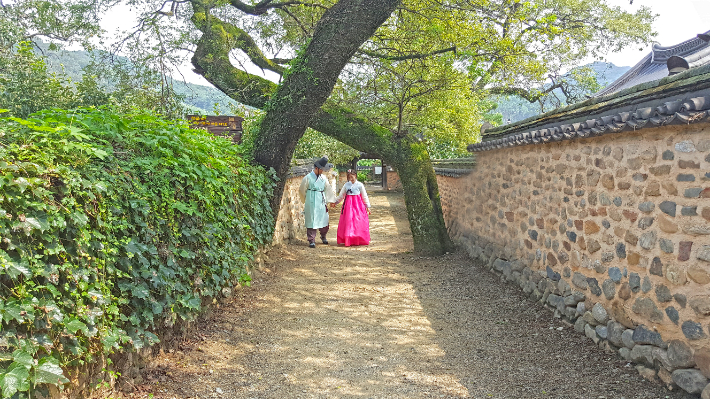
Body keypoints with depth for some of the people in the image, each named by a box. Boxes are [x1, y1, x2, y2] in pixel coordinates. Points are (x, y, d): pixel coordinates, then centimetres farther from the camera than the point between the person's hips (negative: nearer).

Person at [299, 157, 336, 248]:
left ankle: (323, 237, 31)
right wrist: (307, 201, 14)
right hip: (311, 203, -5)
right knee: (312, 221, -4)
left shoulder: (323, 177, 9)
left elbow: (328, 189, 19)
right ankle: (311, 241, 4)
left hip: (322, 202, 5)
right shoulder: (308, 178, -6)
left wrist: (331, 200, 22)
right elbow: (302, 190, 4)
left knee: (324, 220, 7)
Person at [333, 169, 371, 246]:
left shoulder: (360, 185, 1)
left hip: (358, 205, -2)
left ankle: (358, 240, 5)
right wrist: (335, 202, 11)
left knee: (358, 222, -3)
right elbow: (341, 196, 16)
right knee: (348, 222, -2)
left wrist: (367, 206, 5)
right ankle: (348, 240, 2)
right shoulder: (346, 185, 7)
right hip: (348, 205, 2)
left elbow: (364, 196, 6)